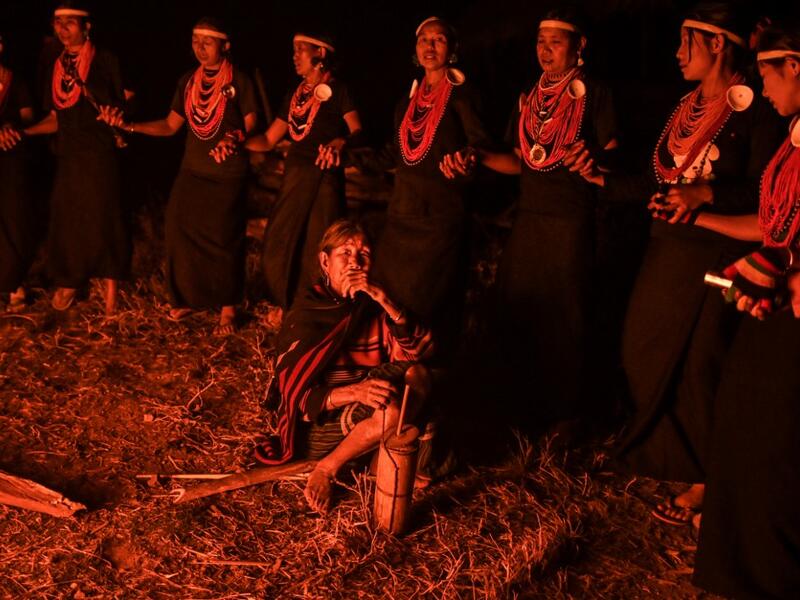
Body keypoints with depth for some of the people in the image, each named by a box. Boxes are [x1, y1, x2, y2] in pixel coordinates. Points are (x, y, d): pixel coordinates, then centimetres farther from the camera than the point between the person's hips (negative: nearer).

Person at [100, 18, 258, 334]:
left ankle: (228, 308, 10)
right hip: (192, 171, 5)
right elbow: (171, 125, 9)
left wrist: (236, 139, -25)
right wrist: (129, 126, -3)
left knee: (224, 240, -2)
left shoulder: (239, 82, -5)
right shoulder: (187, 82, 8)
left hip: (227, 175, -4)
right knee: (181, 231, 1)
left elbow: (251, 127, -3)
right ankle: (189, 298, 18)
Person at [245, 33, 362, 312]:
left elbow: (357, 132, -13)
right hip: (295, 176, 6)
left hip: (324, 176, -6)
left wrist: (341, 142, -34)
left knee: (318, 247, -6)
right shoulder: (295, 96, 15)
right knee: (280, 243, 5)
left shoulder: (337, 91, -2)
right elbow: (268, 140, 15)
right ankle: (286, 308, 20)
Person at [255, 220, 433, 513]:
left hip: (360, 417, 6)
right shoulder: (305, 314, -13)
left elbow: (422, 348, -13)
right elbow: (297, 395, -16)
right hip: (317, 425, -6)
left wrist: (383, 299, -25)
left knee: (415, 375, -19)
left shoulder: (373, 307, 0)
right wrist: (354, 392, -33)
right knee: (391, 411, -31)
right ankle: (326, 469, -11)